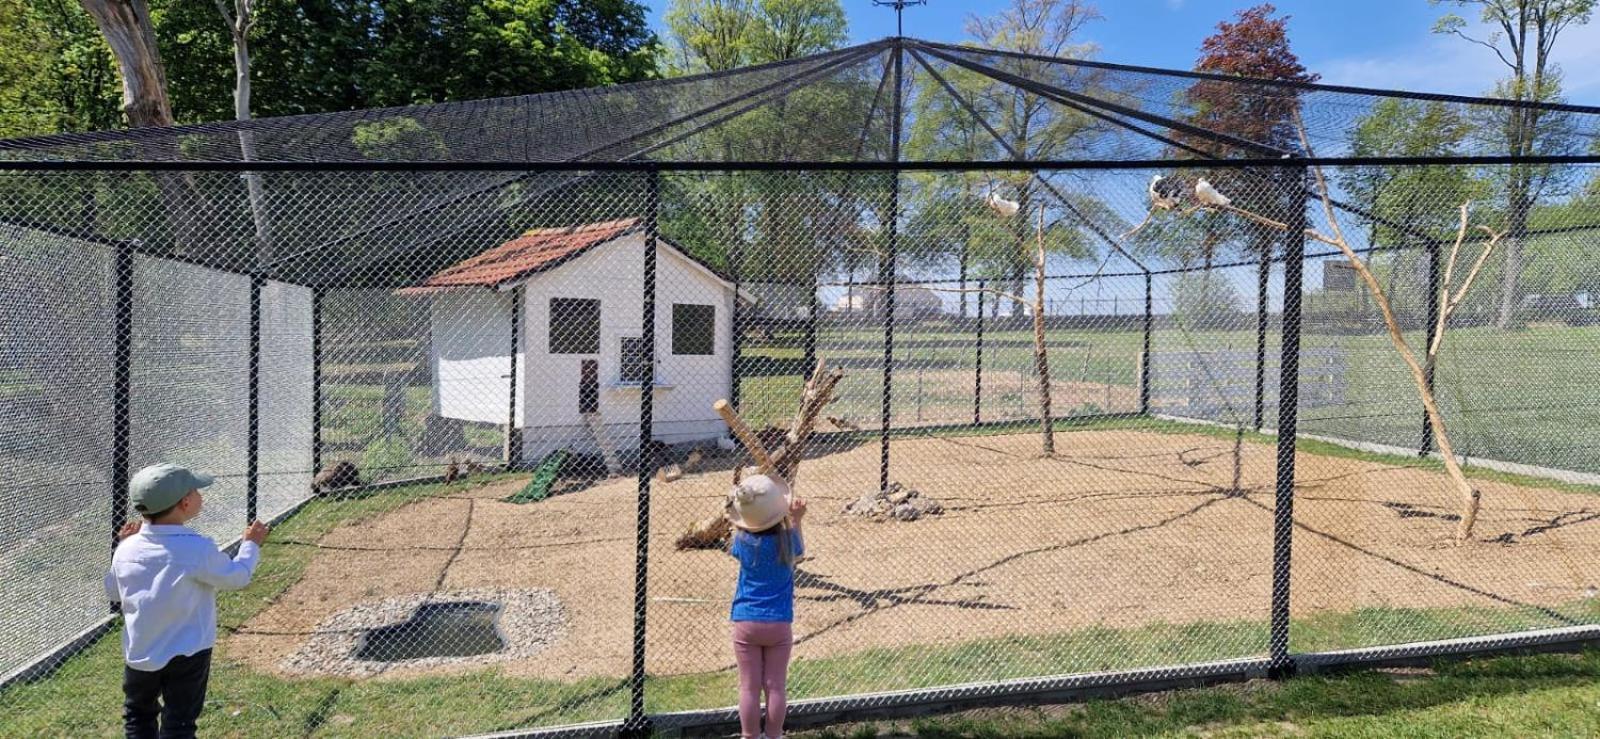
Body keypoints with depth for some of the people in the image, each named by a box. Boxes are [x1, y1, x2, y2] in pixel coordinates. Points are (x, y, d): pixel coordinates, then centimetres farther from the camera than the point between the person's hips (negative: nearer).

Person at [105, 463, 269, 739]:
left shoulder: (127, 549, -8)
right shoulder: (198, 549, -22)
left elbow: (113, 592, 10)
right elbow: (237, 577, -7)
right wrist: (251, 544, 9)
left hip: (138, 654, 4)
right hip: (186, 654, -4)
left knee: (138, 715, 23)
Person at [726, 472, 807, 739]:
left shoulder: (743, 540, -10)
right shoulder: (787, 538, -10)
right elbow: (799, 551, 14)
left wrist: (738, 523, 14)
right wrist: (796, 521, 12)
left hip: (746, 623, 0)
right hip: (779, 624, 0)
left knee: (749, 687, 8)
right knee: (775, 687, 10)